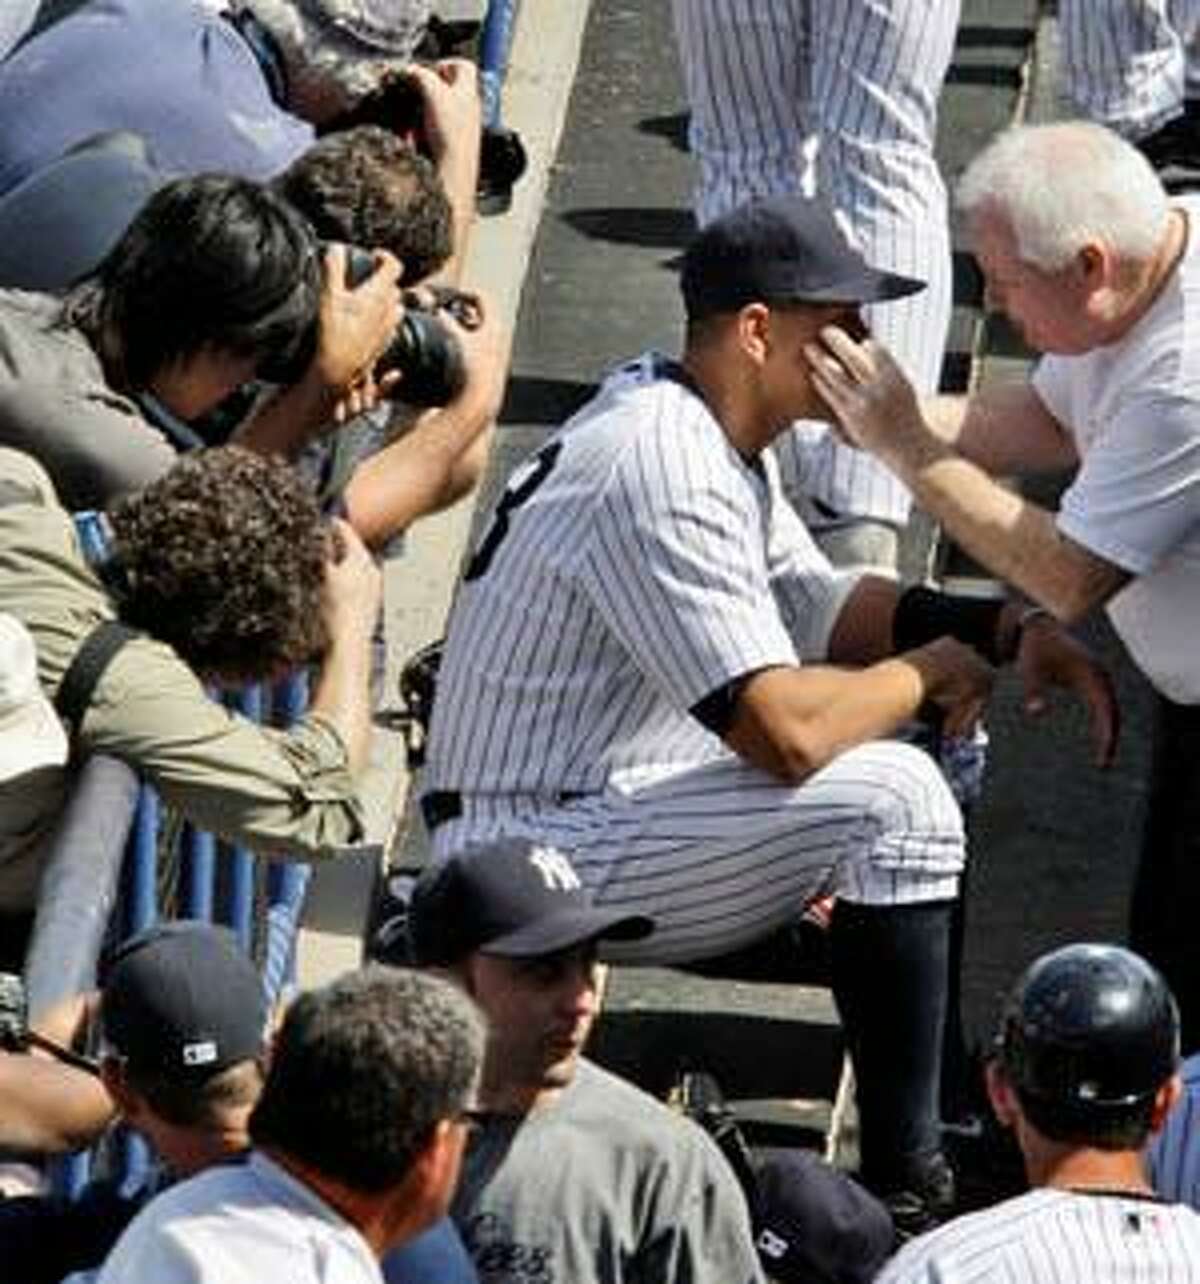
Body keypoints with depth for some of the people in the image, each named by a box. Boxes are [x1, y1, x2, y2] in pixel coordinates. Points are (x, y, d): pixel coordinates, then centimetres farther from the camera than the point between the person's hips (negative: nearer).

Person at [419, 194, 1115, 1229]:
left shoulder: (702, 425, 8)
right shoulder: (662, 474, -25)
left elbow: (811, 602, 19)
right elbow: (784, 733, -31)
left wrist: (1002, 630, 5)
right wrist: (929, 669, -13)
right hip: (540, 861, -11)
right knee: (892, 796, -21)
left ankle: (947, 1109, 21)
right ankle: (908, 1191, -12)